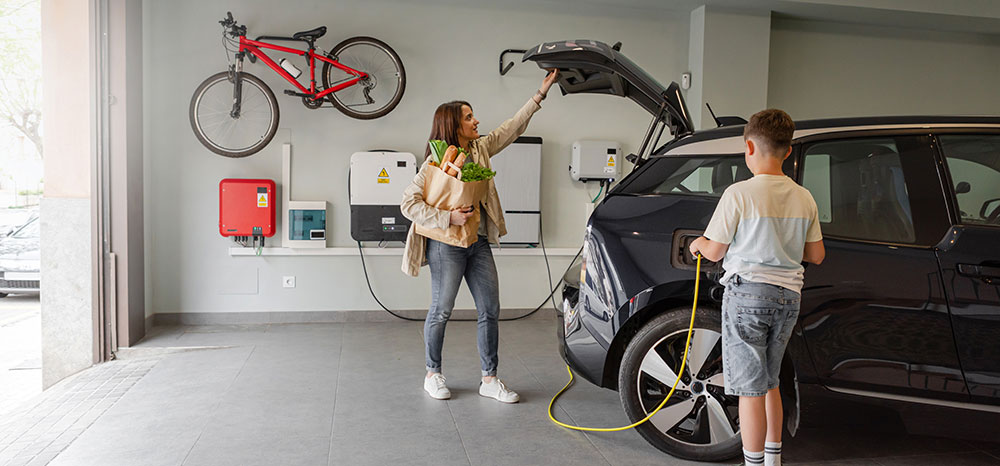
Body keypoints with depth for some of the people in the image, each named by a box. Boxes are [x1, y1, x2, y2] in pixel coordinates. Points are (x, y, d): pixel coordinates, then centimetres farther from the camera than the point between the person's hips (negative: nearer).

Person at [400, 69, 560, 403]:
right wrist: (449, 217, -20)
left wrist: (540, 93, 14)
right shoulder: (436, 162, -10)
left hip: (479, 243, 7)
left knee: (490, 310, 5)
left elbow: (512, 128, 16)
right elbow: (408, 204, -12)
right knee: (441, 311, 5)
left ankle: (489, 379, 15)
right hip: (447, 245, -6)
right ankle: (433, 375, 23)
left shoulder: (480, 150, 9)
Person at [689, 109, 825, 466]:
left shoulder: (739, 193, -12)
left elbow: (715, 252, -7)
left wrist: (699, 244, 15)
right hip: (787, 296, 6)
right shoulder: (804, 198, 4)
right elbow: (816, 255, 10)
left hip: (748, 293, -6)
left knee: (750, 389, 1)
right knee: (769, 383, 21)